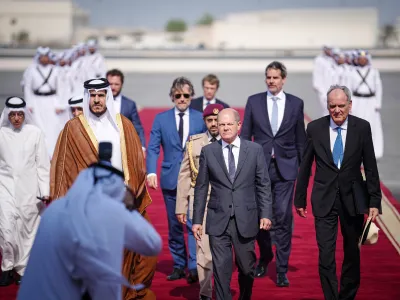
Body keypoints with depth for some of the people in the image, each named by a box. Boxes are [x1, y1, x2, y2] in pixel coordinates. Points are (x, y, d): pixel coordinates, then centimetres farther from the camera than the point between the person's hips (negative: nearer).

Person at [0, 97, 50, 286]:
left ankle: (22, 269, 17)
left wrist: (45, 191, -2)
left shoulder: (35, 133, -2)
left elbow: (43, 164, 1)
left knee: (27, 229, 4)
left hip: (29, 187, 0)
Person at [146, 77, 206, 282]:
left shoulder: (201, 118, 4)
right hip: (170, 179, 2)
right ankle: (178, 265, 19)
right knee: (174, 226, 9)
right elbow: (152, 148, 0)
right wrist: (151, 172, -14)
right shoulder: (161, 119, 5)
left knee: (193, 223, -10)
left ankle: (194, 267, -10)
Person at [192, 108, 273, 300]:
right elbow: (201, 188, 5)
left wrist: (266, 214, -4)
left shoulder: (255, 150, 3)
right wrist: (197, 220, 3)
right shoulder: (208, 151, 3)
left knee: (246, 268, 10)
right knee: (221, 270, -2)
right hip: (218, 220, 0)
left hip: (246, 219, 0)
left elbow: (263, 185, 4)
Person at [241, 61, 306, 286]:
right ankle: (265, 256, 34)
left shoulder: (296, 103, 4)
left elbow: (301, 138, 7)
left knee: (283, 218, -5)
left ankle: (282, 270, 3)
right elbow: (245, 135, 6)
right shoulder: (254, 101, 4)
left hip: (285, 167, -1)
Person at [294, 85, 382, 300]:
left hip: (352, 199, 1)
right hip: (324, 199, -1)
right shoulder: (315, 128, -5)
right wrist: (300, 199, 6)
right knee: (326, 254, -5)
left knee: (352, 252, 13)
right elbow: (305, 167, 3)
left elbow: (370, 167, -1)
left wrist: (374, 201, -4)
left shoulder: (362, 127, -5)